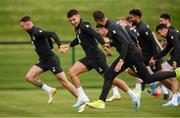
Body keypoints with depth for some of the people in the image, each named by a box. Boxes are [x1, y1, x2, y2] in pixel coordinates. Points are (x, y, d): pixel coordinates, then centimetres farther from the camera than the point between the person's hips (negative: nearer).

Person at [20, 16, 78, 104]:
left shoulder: (36, 32, -17)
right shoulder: (32, 33, 12)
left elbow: (52, 34, -29)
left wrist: (60, 45, -40)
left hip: (51, 60, -9)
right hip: (43, 61, 9)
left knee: (65, 82, -7)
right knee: (29, 77, -4)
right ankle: (50, 91, 5)